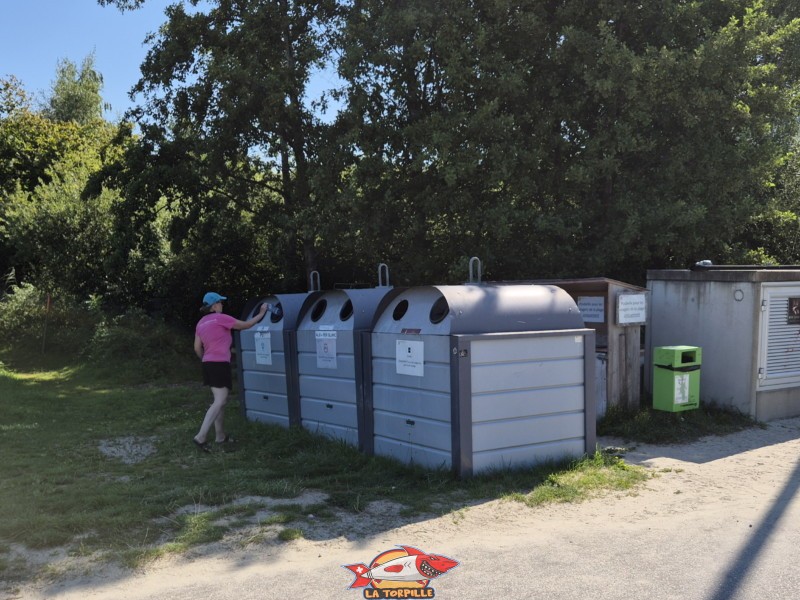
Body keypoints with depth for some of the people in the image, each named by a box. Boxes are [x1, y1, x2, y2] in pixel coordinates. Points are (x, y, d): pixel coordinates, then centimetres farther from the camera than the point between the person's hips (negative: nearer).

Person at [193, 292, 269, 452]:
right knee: (219, 402, -11)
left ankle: (220, 436, 23)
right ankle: (201, 437, -19)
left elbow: (197, 348, 11)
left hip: (208, 364, 9)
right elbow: (245, 325, -3)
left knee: (220, 400, 17)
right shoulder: (221, 318, -9)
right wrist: (261, 314, 9)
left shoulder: (201, 323, 12)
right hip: (220, 364, -9)